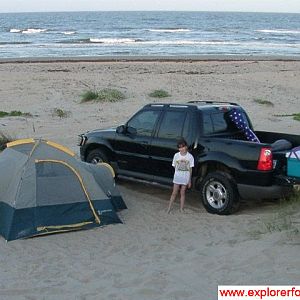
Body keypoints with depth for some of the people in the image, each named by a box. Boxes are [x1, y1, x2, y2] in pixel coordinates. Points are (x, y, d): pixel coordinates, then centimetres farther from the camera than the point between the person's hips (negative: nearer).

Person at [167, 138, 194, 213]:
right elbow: (174, 167, 7)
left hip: (185, 179, 0)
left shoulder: (190, 156, -4)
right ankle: (169, 208, 8)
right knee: (174, 193, 2)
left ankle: (181, 209, 15)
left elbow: (190, 169, 0)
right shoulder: (176, 155, -2)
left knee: (182, 193, 8)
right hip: (177, 178, 0)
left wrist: (190, 181, 2)